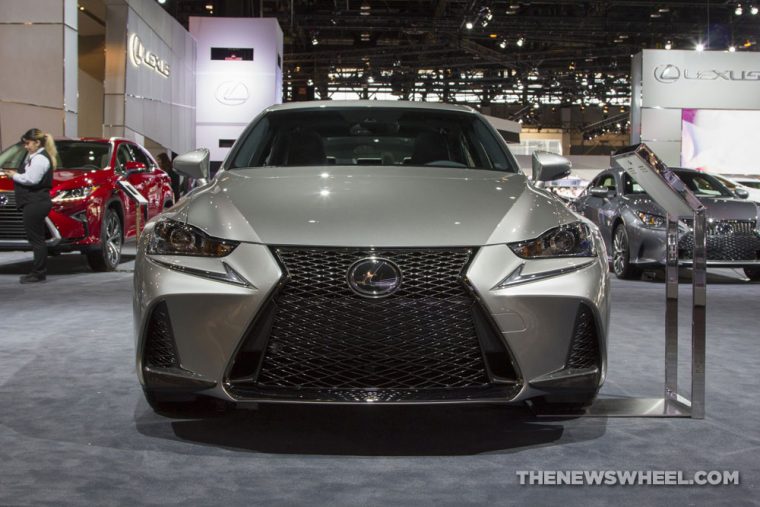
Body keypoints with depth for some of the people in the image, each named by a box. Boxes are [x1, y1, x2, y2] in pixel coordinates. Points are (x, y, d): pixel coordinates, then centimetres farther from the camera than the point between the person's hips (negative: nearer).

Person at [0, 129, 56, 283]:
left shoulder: (40, 158, -13)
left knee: (36, 238, -7)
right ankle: (39, 272, 17)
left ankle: (39, 273, -3)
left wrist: (14, 175, -7)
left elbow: (31, 179, -21)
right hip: (35, 202, 11)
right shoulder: (33, 156, 21)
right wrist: (16, 173, 6)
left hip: (35, 203, -11)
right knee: (37, 238, 12)